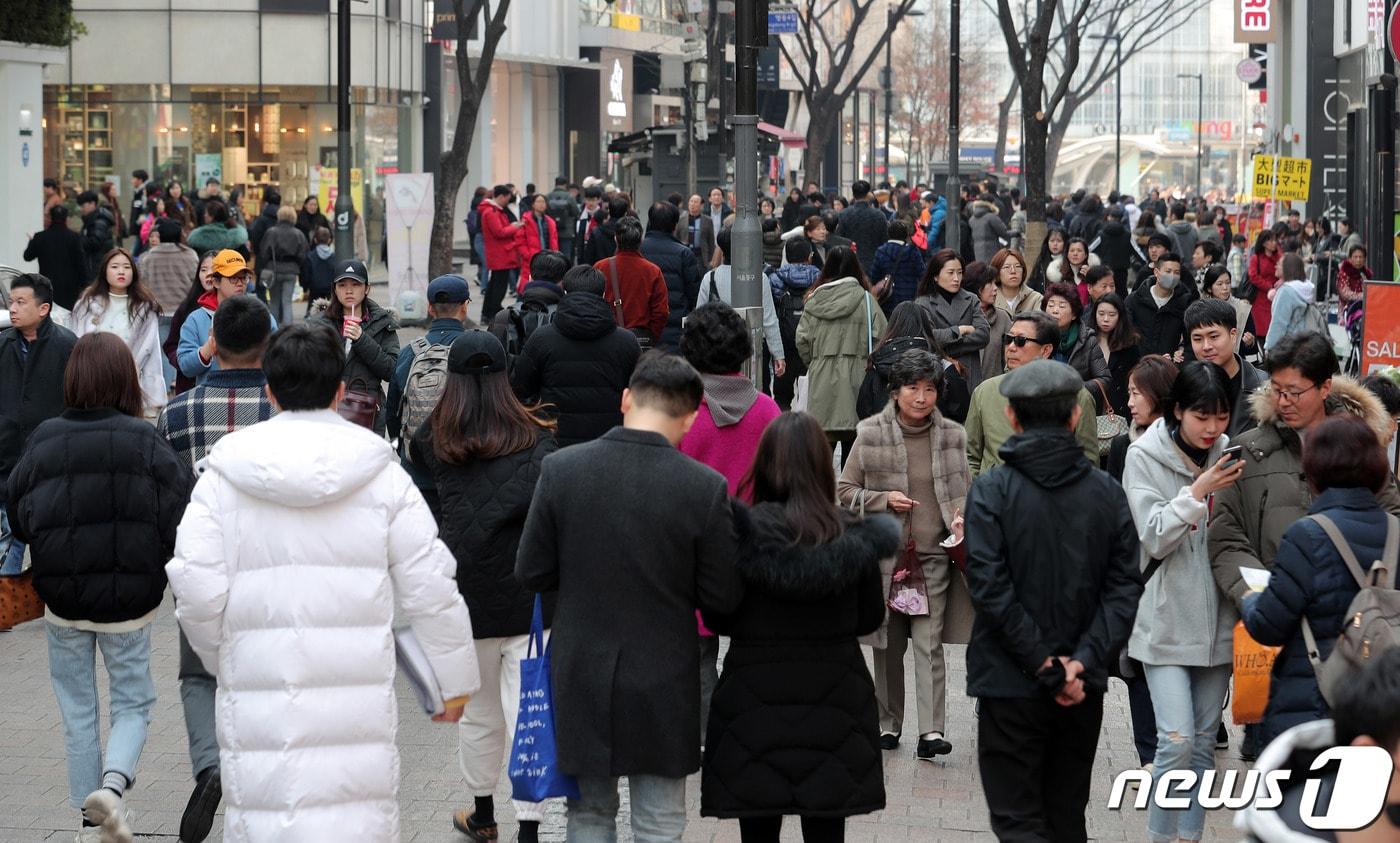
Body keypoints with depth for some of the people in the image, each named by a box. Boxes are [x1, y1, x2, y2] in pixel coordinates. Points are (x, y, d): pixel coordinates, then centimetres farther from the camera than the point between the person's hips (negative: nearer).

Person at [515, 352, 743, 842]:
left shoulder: (560, 469, -10)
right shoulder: (705, 488, -14)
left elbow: (531, 574, -4)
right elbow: (722, 599, -9)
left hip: (581, 679, 2)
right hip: (663, 686, -2)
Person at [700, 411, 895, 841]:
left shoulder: (740, 534, -13)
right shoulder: (853, 539, -7)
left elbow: (718, 619, -5)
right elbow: (870, 618, 4)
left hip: (754, 700, -1)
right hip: (833, 705, 1)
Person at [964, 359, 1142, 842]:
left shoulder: (992, 490, -9)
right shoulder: (1106, 493, 2)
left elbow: (990, 589, -16)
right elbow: (1124, 589, -4)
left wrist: (1048, 667, -13)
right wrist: (1082, 661, -10)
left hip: (1011, 683, -4)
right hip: (1084, 691, 4)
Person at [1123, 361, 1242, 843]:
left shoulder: (1228, 455, 4)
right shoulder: (1145, 457, -7)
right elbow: (1154, 538, -14)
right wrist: (1198, 492, -22)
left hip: (1216, 619, 4)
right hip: (1166, 619, -4)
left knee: (1204, 742, 10)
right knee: (1177, 740, -13)